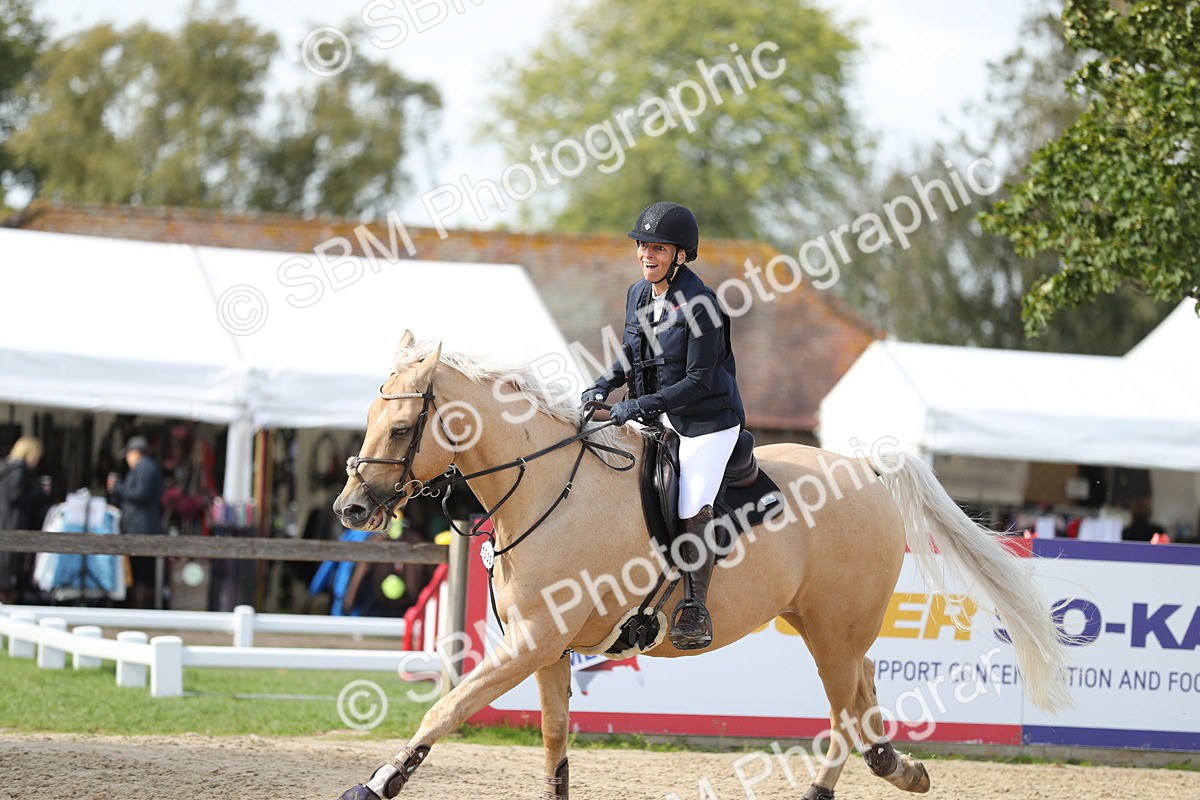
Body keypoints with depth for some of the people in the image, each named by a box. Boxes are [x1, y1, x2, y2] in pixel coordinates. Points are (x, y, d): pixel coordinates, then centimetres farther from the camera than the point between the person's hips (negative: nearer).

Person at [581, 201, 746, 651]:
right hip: (657, 421, 8)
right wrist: (604, 386, -2)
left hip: (707, 421, -8)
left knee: (692, 506, -23)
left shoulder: (699, 305, -19)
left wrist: (641, 406, -26)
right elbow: (631, 356, 17)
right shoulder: (638, 295, 4)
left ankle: (694, 609, -14)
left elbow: (699, 381, -21)